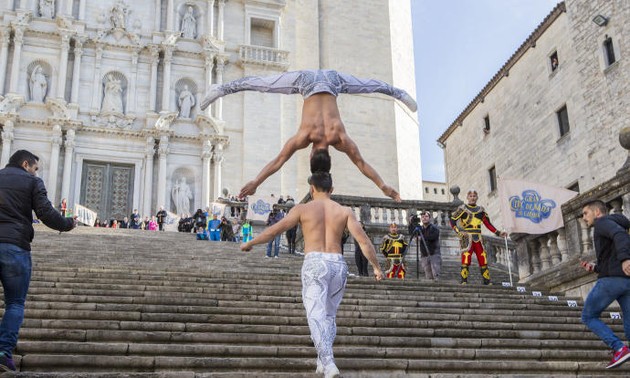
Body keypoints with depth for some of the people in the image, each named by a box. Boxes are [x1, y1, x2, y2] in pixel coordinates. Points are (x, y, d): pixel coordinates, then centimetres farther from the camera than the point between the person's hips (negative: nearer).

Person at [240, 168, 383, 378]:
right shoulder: (344, 211, 10)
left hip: (314, 264, -3)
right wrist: (376, 267, 9)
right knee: (329, 315, 19)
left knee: (317, 316, -10)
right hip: (338, 264, 3)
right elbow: (363, 240, 2)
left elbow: (274, 230, 4)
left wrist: (250, 243, 17)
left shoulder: (303, 209, 4)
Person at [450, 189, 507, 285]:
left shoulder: (481, 210, 18)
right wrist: (459, 232, -11)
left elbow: (488, 224, 20)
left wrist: (498, 233, 12)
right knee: (466, 260, -15)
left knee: (483, 261, 0)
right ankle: (463, 282, -13)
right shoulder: (462, 209, 4)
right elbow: (452, 221, 1)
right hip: (467, 238, -4)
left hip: (478, 239, 4)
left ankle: (488, 282, 6)